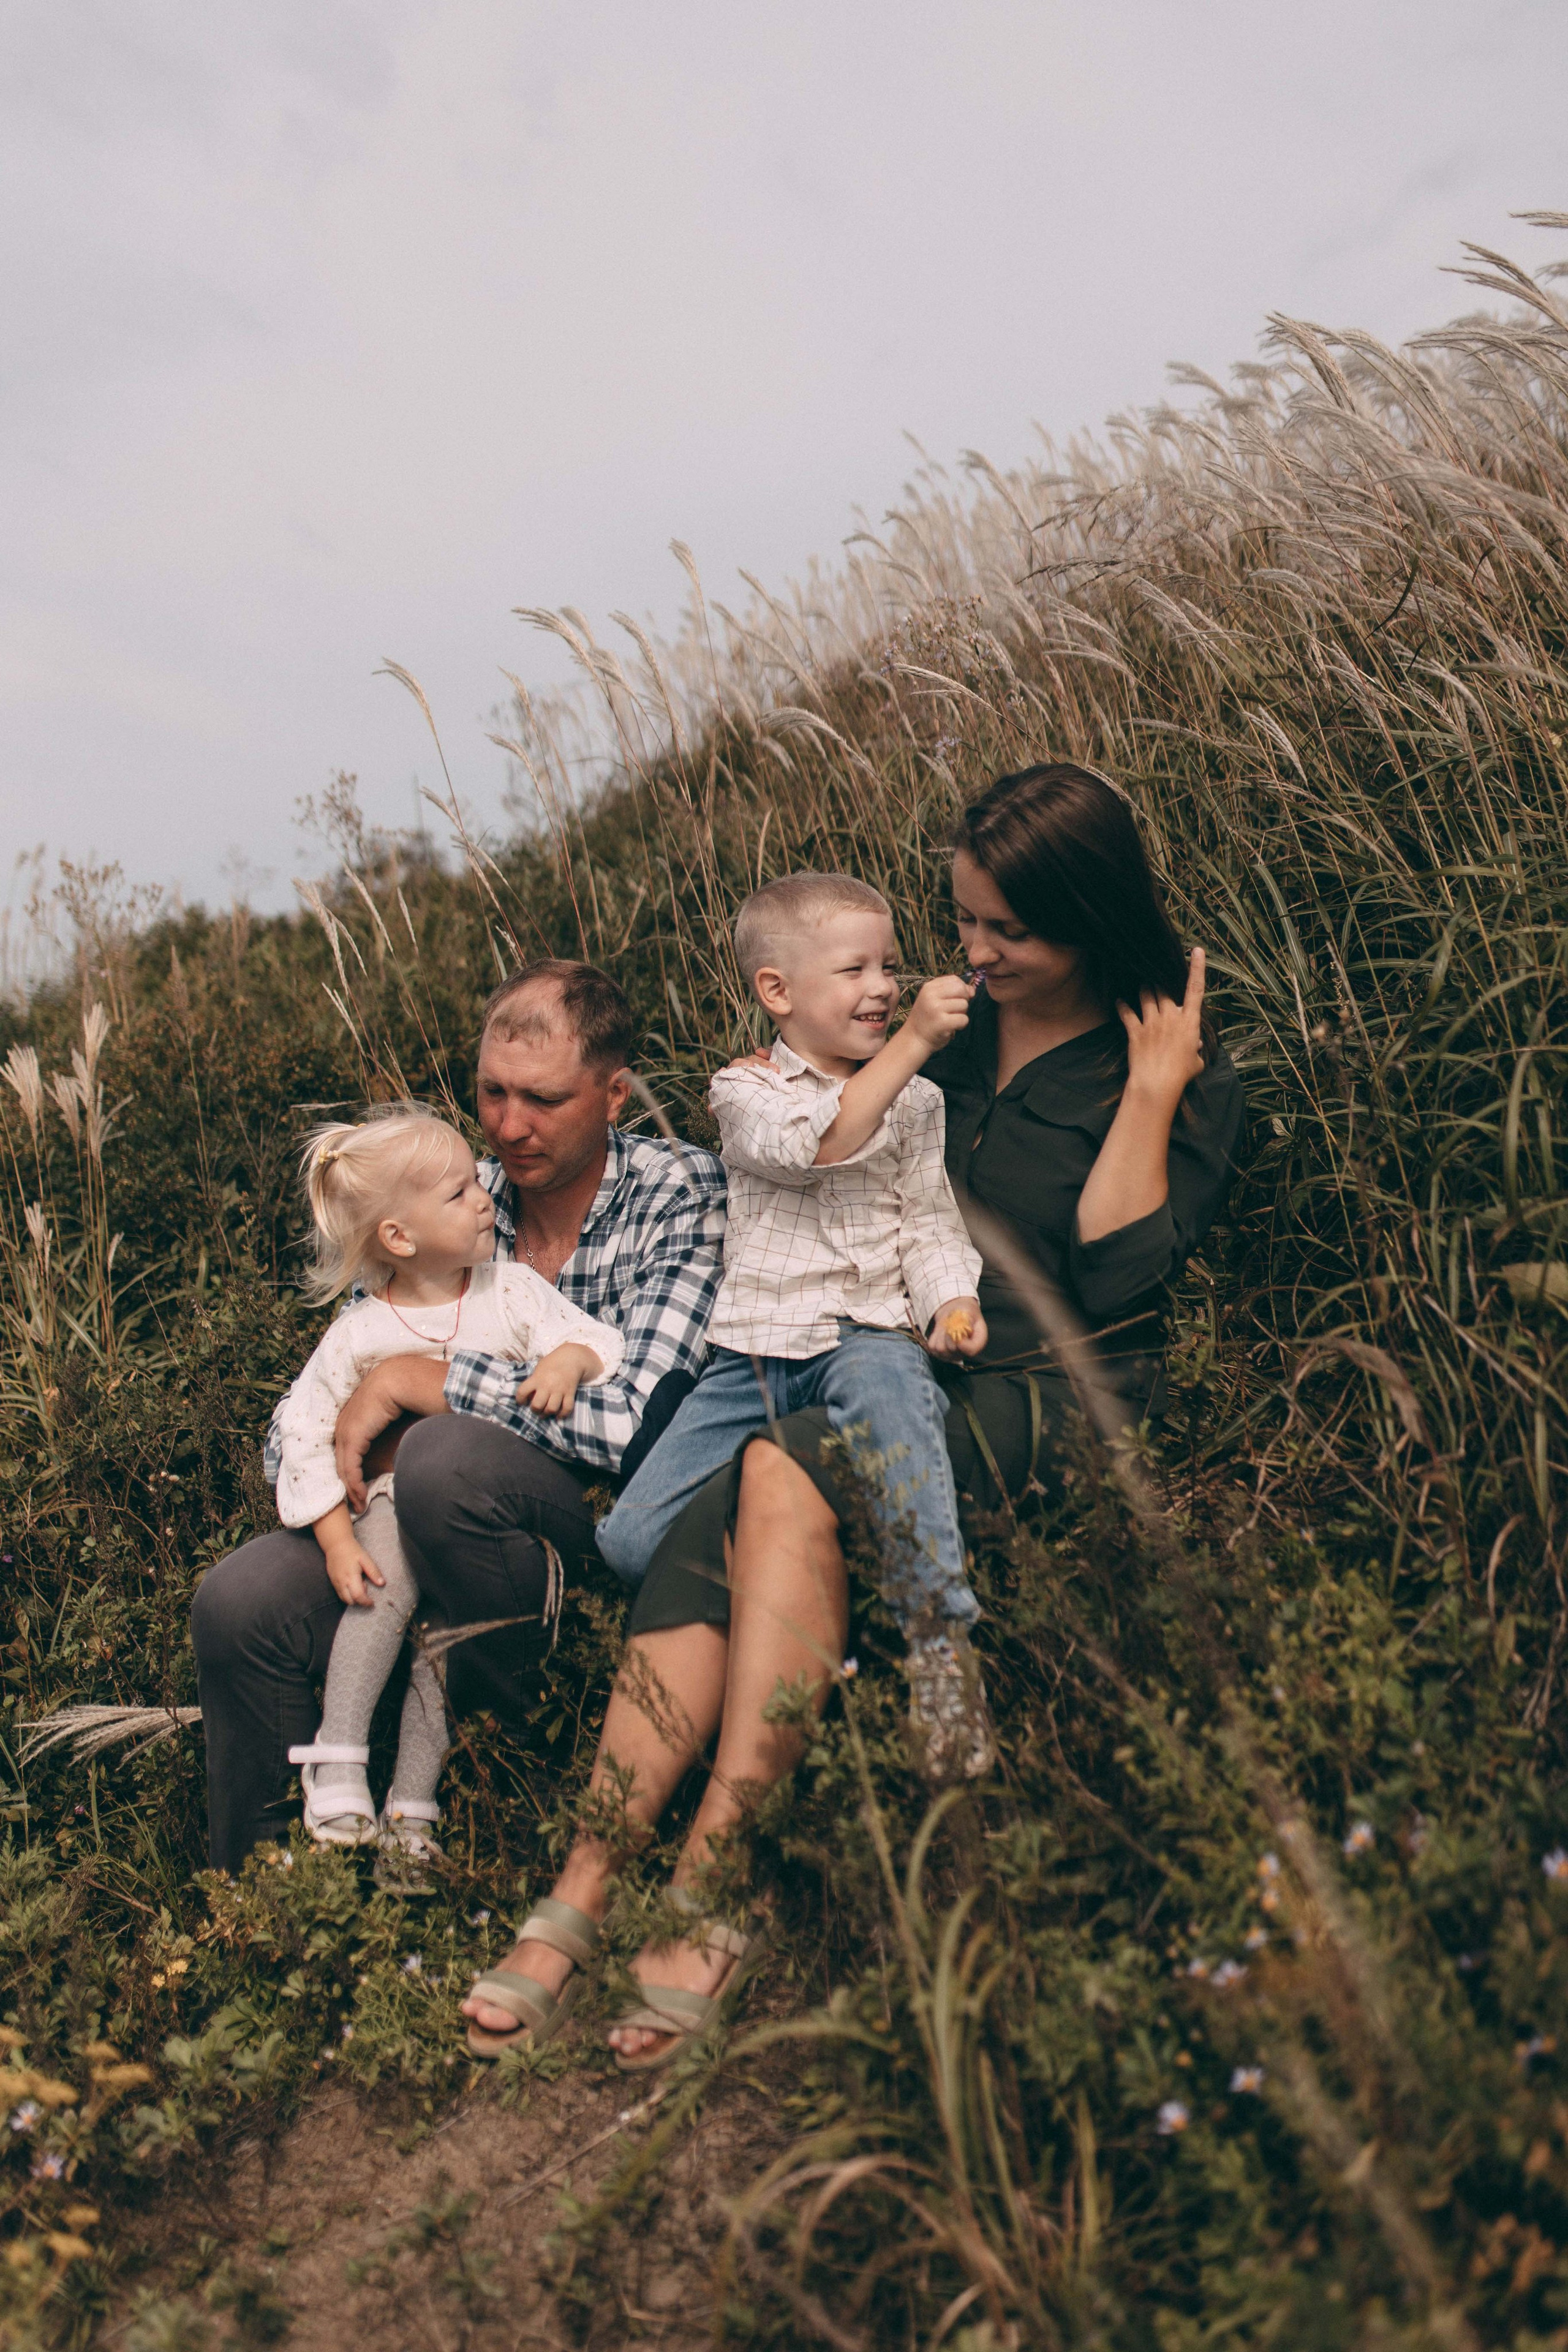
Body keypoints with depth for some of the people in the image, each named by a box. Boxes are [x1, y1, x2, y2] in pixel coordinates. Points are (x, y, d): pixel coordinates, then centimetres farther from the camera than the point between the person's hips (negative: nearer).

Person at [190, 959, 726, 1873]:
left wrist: (409, 1381, -21)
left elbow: (631, 1421, -28)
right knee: (240, 1601, -15)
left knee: (446, 1457, -32)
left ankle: (513, 1710, -5)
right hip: (447, 1528, 5)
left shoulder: (684, 1194, -12)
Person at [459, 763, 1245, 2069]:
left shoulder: (1187, 1074, 2)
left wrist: (1155, 1089, -10)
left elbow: (1118, 1284, -11)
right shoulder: (951, 1030, 17)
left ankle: (712, 1894, -28)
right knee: (699, 1535, -24)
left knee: (784, 1479, -32)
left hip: (1060, 1410, -5)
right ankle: (586, 1891, -24)